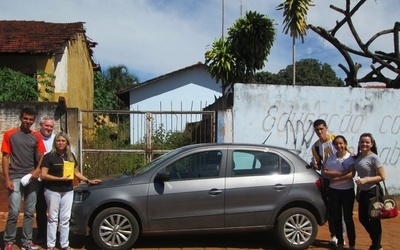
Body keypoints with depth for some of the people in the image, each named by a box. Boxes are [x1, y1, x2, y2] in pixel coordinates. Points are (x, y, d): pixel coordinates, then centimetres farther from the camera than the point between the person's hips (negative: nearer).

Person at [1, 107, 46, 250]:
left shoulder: (37, 136, 9)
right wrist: (7, 179, -8)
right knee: (14, 212, -8)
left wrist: (38, 170, -14)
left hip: (32, 178, 3)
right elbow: (5, 157, -1)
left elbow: (42, 156, 7)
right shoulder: (9, 134, 2)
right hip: (15, 178, -3)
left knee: (30, 212, 7)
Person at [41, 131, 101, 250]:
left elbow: (76, 173, 16)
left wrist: (88, 180, 7)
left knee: (65, 218, 7)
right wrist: (60, 178, -18)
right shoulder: (49, 156, -7)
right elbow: (44, 175, -12)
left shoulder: (70, 156, 9)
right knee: (53, 218, 2)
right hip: (52, 191, -4)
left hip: (67, 191, 4)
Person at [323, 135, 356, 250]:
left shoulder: (350, 157, -7)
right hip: (334, 191, 3)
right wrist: (339, 173, -18)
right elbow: (325, 172, -7)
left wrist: (336, 179, -16)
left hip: (347, 191, -3)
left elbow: (351, 174, -18)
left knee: (348, 218, 2)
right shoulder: (331, 158, 3)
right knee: (337, 217, 10)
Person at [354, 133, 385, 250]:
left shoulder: (373, 157, -13)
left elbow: (382, 177, -15)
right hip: (363, 192, 8)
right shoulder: (358, 157, 7)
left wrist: (366, 180, -24)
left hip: (373, 192, -8)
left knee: (374, 220, 0)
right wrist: (358, 191, 14)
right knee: (362, 219, 16)